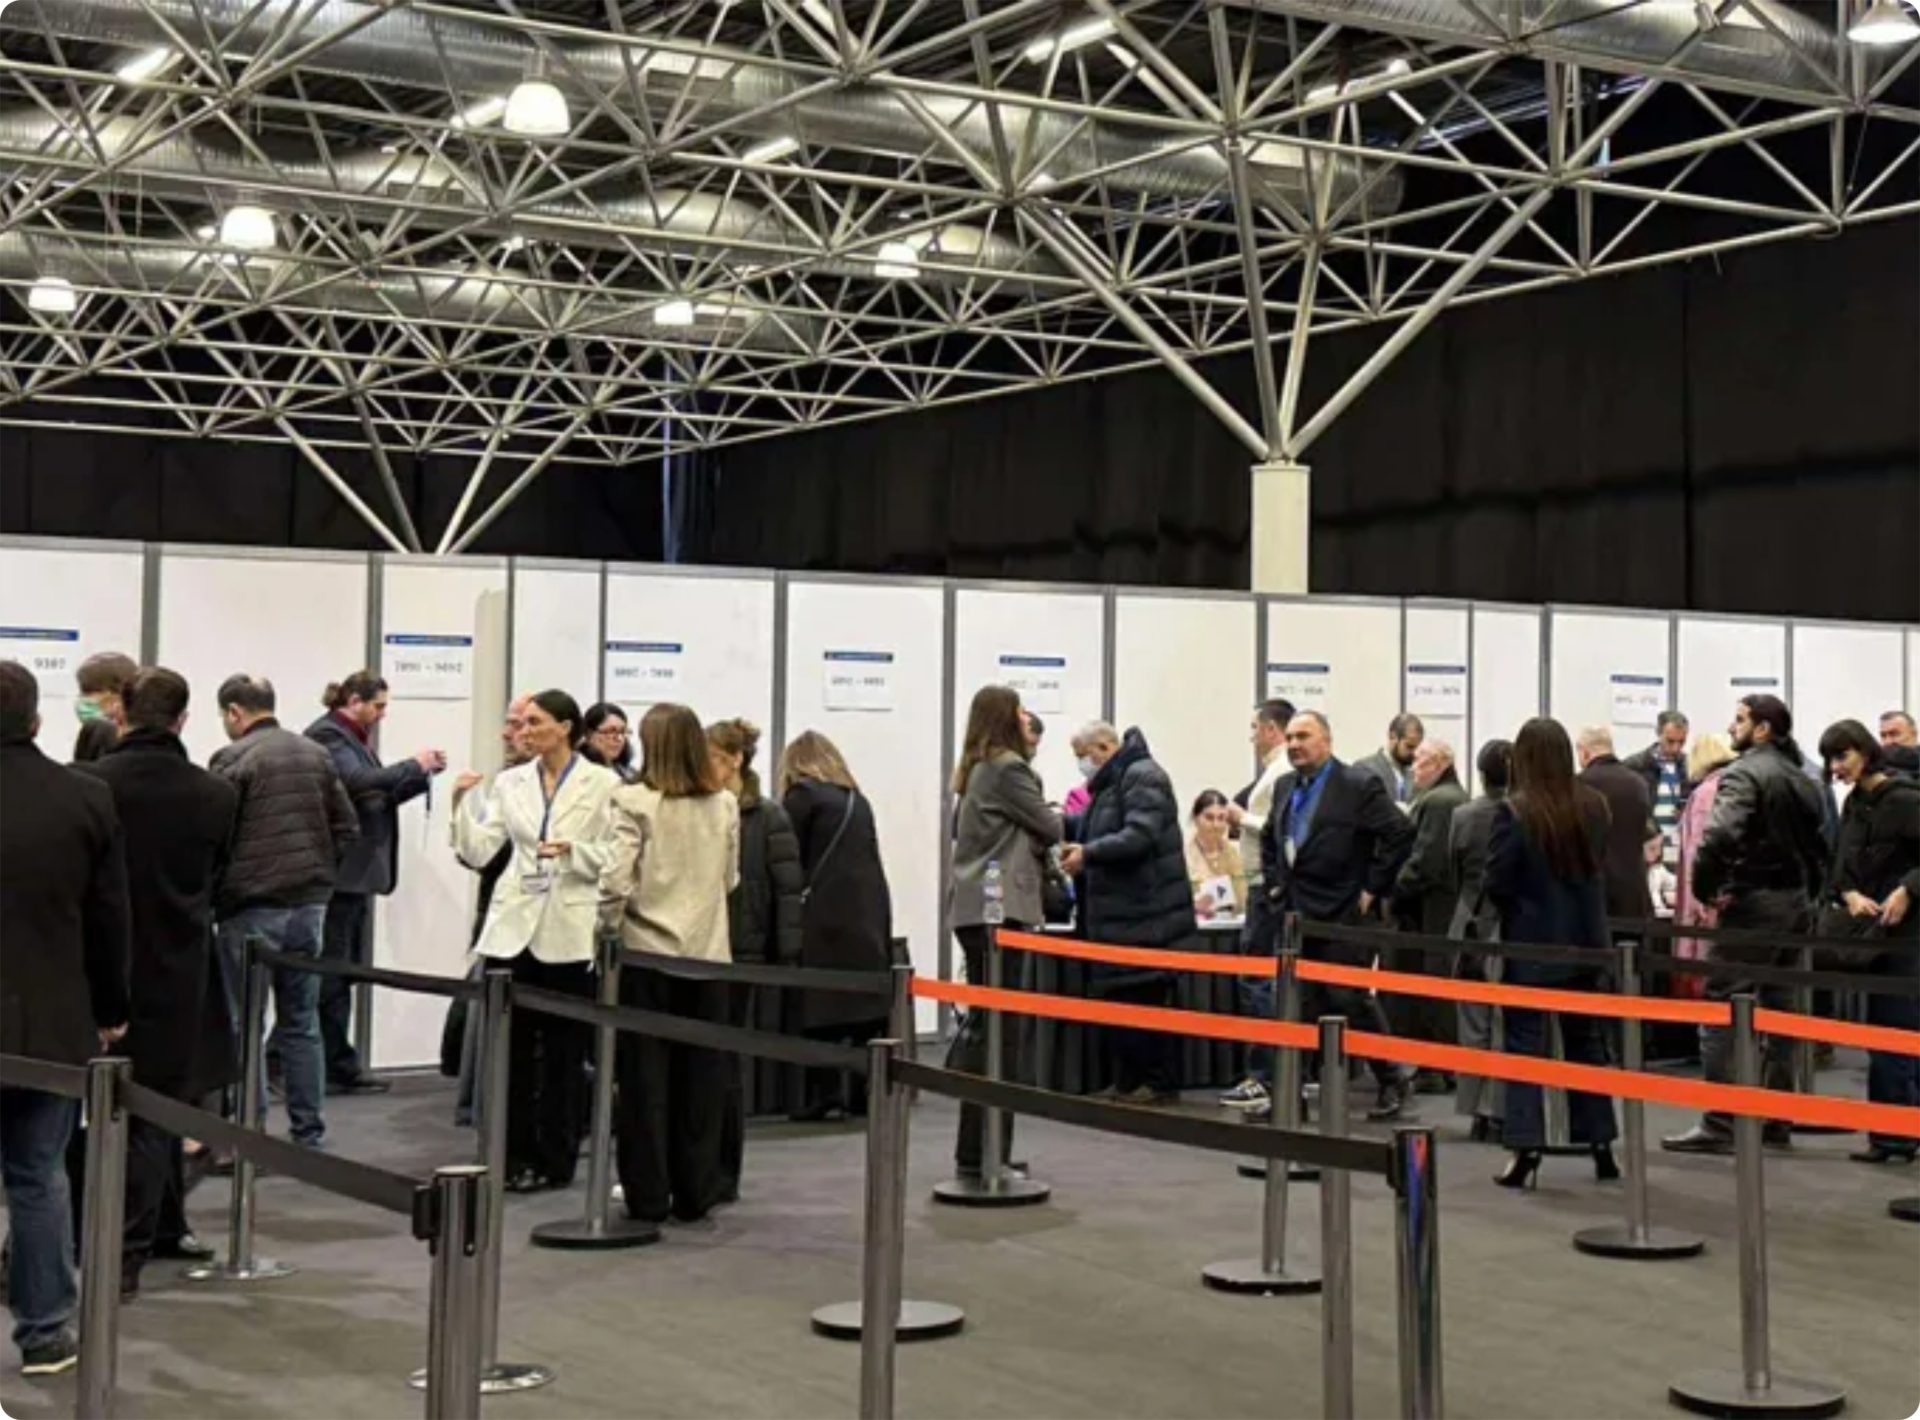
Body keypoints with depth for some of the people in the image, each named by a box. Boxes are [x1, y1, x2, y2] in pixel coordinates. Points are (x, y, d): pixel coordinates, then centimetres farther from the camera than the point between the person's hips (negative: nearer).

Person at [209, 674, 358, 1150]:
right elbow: (347, 827, 9)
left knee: (244, 1025, 3)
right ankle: (308, 1133, 14)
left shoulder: (233, 759, -9)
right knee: (302, 1022, 12)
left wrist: (210, 895, 4)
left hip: (251, 904, -5)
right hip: (311, 902, 5)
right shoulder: (317, 754, 9)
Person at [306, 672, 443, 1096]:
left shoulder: (355, 739, 20)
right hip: (338, 870, -10)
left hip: (359, 869, 10)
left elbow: (381, 797, 21)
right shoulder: (327, 736, -9)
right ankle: (339, 1065, -2)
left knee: (342, 969, 9)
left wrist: (424, 773, 9)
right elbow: (359, 781, -23)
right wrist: (414, 765, -12)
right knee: (333, 969, -4)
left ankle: (336, 1064, 12)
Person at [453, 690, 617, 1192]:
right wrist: (463, 805, -9)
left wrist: (573, 851, -19)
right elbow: (477, 852, 3)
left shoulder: (603, 783, -3)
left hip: (570, 930, -3)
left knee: (563, 1049, 5)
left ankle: (553, 1160, 14)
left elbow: (615, 859, -4)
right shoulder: (510, 783, 7)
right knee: (510, 1045, 5)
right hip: (514, 925, 3)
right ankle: (513, 1154, 16)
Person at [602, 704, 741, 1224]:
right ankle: (695, 1192, 15)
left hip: (647, 952, -3)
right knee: (700, 1076, 10)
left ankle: (648, 1196, 9)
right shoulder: (724, 806, 3)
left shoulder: (634, 802, -10)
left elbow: (616, 881, -14)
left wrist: (609, 932, -1)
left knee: (645, 1078, 5)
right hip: (708, 954, 3)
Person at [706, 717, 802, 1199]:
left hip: (738, 953, -3)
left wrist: (788, 957, -11)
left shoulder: (767, 819, -4)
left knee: (726, 1064, 4)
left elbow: (788, 890, -6)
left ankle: (723, 1173, 14)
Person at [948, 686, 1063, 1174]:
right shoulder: (1008, 769, -9)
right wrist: (1056, 820, 19)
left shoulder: (973, 772, 17)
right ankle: (983, 1153, -7)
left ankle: (976, 1152, 14)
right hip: (1000, 907, -9)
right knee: (999, 1028, -7)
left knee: (983, 1021, 11)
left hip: (975, 907, 9)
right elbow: (1049, 829, -4)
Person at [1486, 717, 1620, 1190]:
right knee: (1586, 1040, 16)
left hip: (1530, 944, -5)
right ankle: (1601, 1144, 20)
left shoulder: (1514, 812, -18)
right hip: (1584, 939, 5)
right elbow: (1600, 868, 10)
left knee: (1525, 1044, 1)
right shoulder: (1594, 805, -1)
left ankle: (1527, 1149, -4)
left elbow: (1496, 883, -14)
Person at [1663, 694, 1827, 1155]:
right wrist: (1805, 895, 18)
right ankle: (1774, 1118, 18)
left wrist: (1703, 887, -14)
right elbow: (1820, 847, 17)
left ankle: (1720, 1125, -9)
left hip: (1752, 903, -9)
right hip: (1795, 903, 9)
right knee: (1776, 1010, 14)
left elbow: (1720, 836, -26)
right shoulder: (1802, 780, 15)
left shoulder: (1744, 773, -12)